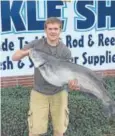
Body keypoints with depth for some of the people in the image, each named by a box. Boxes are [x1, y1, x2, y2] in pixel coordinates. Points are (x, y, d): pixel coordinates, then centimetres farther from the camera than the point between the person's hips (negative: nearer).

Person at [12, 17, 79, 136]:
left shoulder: (65, 51, -8)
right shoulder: (36, 44, -8)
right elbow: (14, 57, -6)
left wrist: (71, 83, -32)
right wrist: (27, 52, -27)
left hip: (59, 93, 1)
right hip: (39, 93, -1)